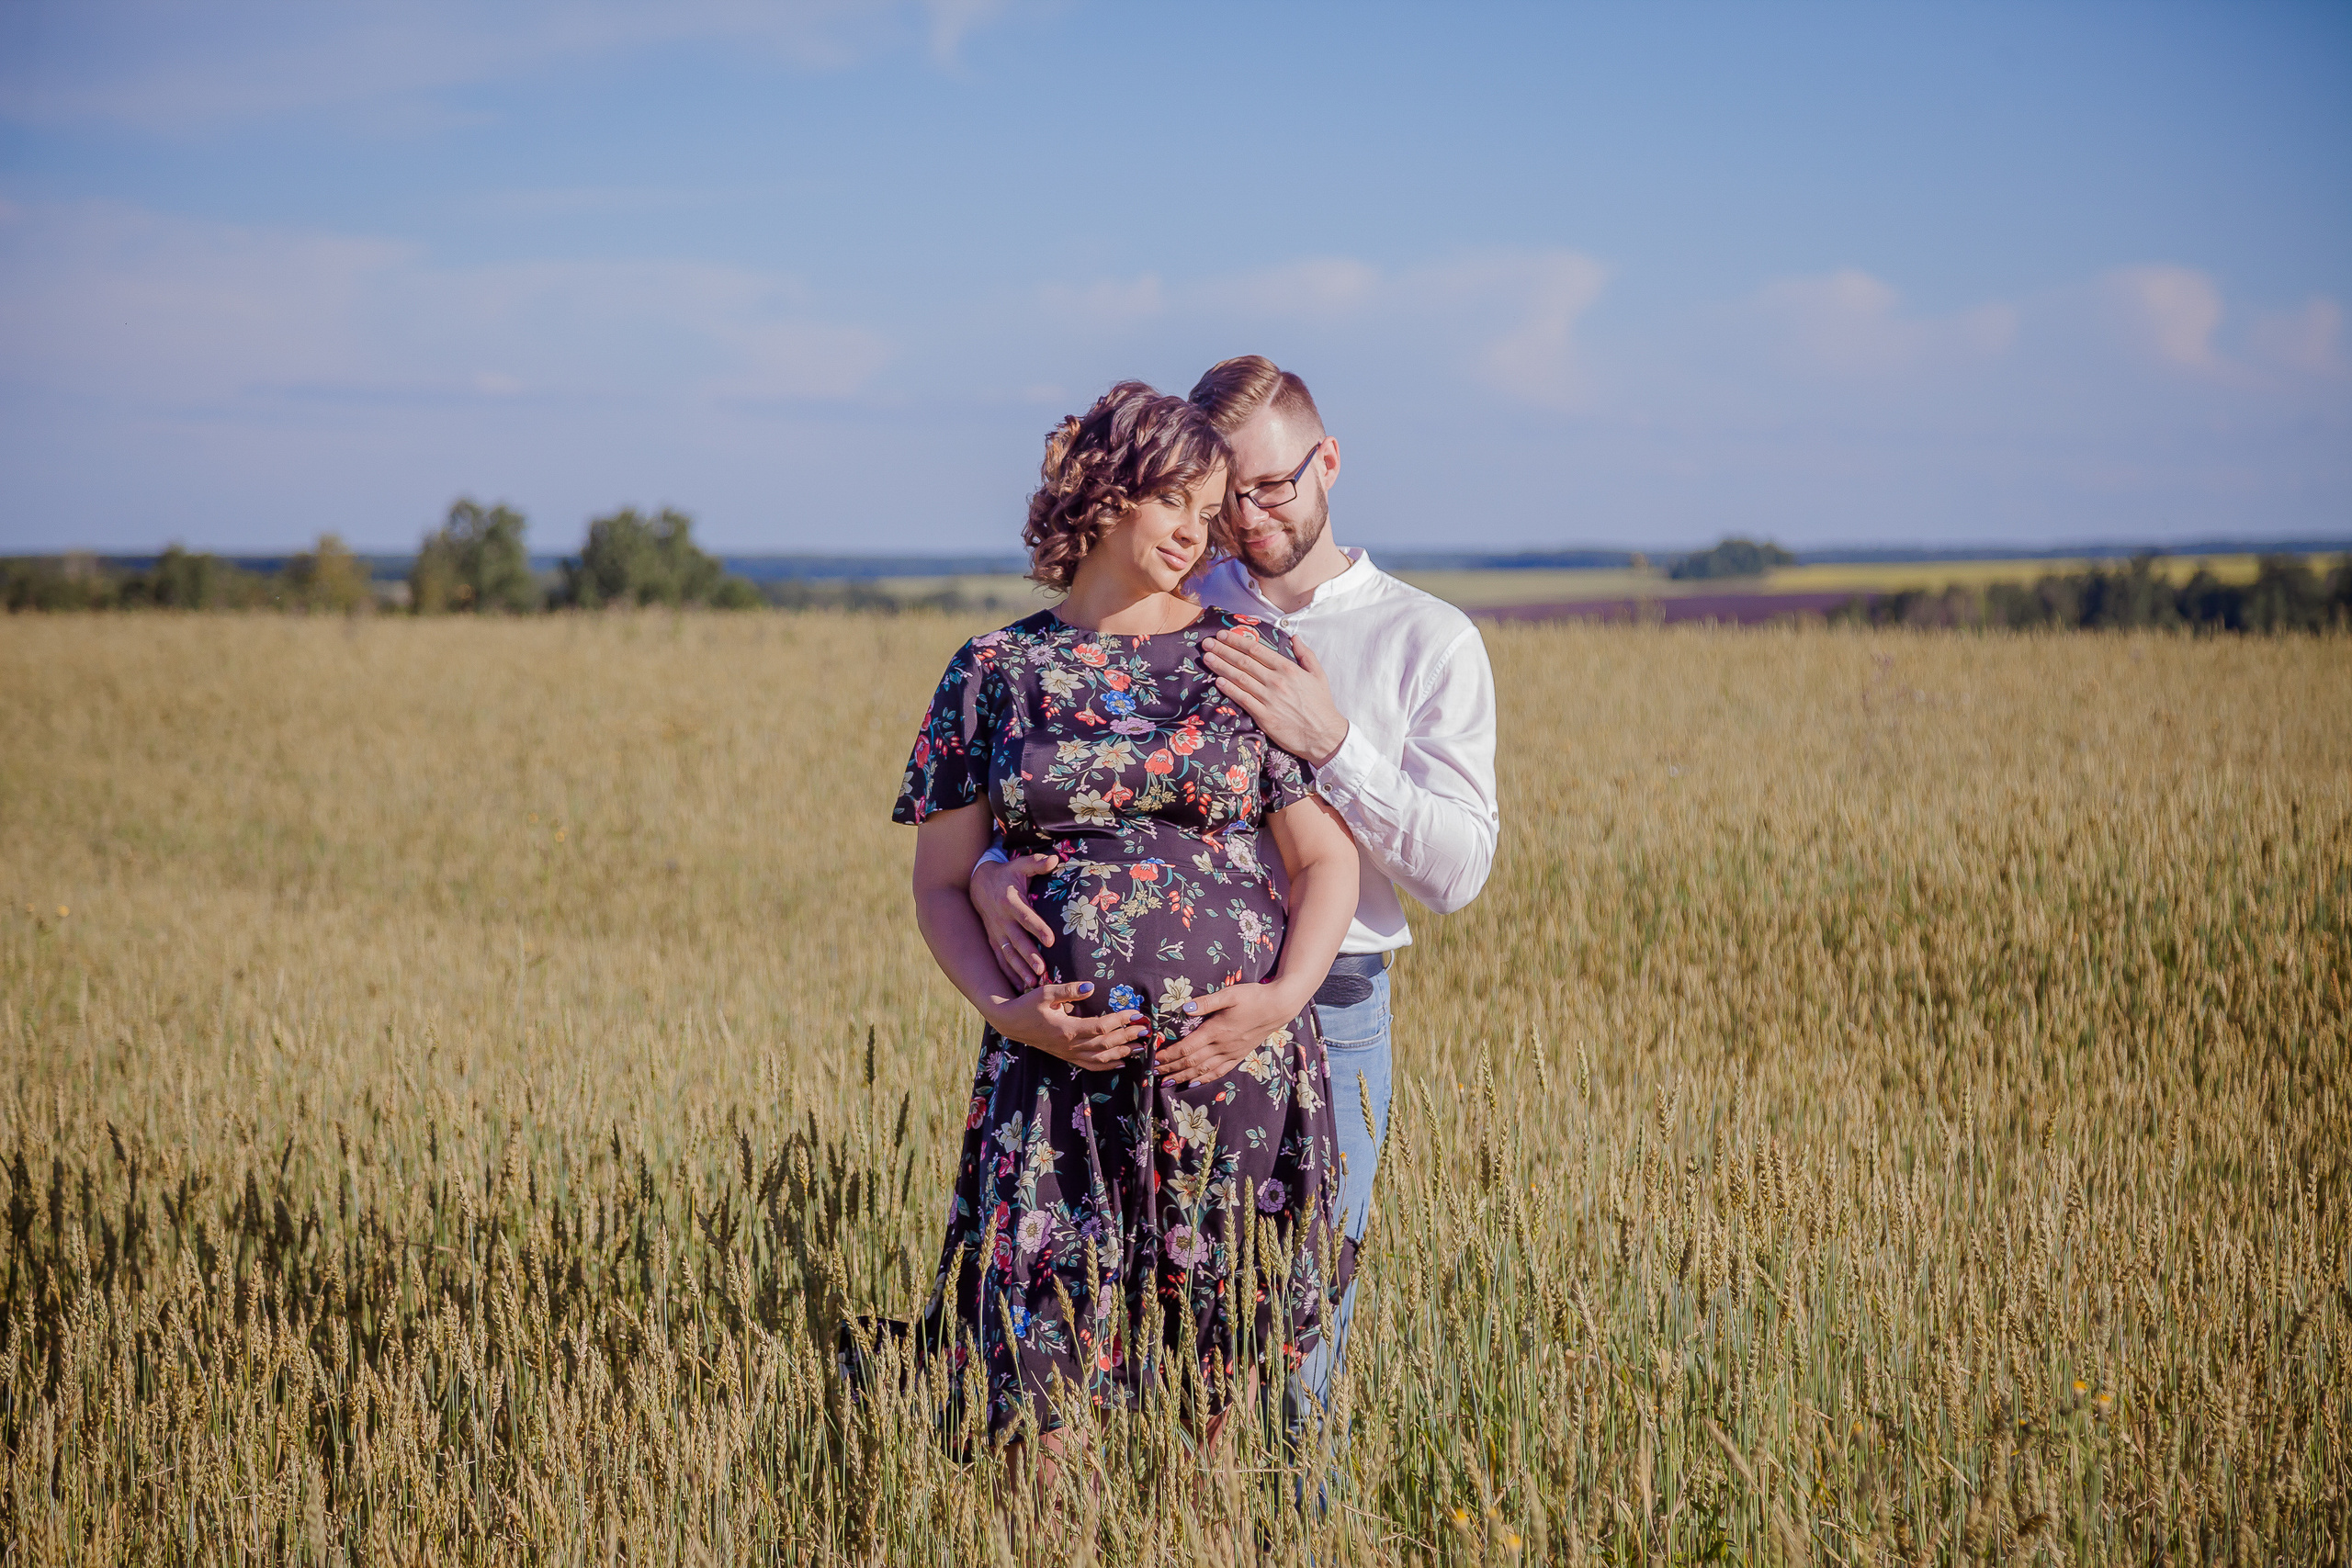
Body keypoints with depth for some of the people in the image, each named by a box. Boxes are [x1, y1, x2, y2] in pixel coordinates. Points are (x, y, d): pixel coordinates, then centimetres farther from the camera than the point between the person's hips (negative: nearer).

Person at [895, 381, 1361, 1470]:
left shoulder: (1249, 657, 7)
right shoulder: (996, 670, 7)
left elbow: (1327, 859, 6)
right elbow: (940, 884, 8)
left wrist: (1285, 995, -11)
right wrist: (1004, 1009, -9)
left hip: (1234, 1066, 0)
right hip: (1057, 1068, 0)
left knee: (1220, 1378, 2)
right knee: (1037, 1371, -3)